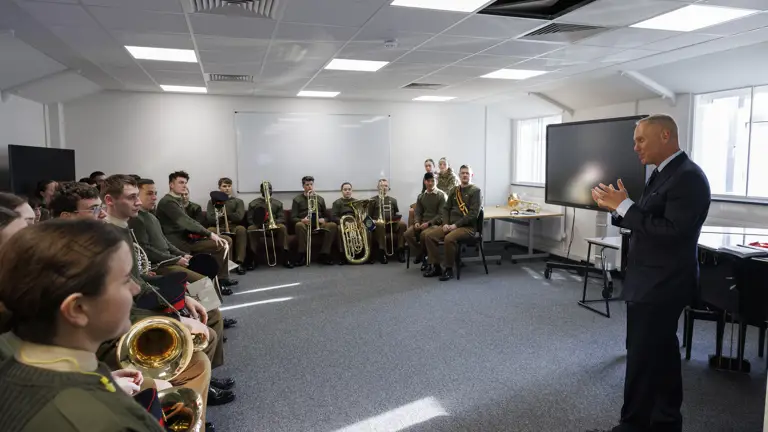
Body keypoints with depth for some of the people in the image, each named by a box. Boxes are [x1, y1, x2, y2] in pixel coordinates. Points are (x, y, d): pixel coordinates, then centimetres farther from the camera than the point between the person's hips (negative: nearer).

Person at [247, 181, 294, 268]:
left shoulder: (278, 203, 16)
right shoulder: (253, 204, 13)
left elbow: (282, 218, 8)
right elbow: (250, 219, 6)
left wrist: (273, 221, -16)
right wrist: (259, 223, -15)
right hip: (258, 227, 0)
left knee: (282, 227, -32)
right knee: (251, 228, -34)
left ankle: (286, 257, -36)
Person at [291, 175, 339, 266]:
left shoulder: (320, 199, 20)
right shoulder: (297, 199, 11)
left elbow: (326, 216, 20)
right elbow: (293, 218, 3)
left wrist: (323, 220, -5)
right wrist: (302, 220, -19)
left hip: (318, 225, 2)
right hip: (304, 224, -2)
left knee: (333, 225, -28)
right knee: (299, 225, -39)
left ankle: (324, 255, -26)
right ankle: (302, 255, -32)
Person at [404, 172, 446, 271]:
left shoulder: (441, 195, -3)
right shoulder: (421, 197, 15)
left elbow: (441, 215, -9)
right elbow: (417, 212, 13)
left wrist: (428, 223, -20)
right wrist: (417, 222, -10)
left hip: (436, 223, -5)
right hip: (422, 222, 5)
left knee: (424, 234, -35)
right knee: (407, 234, -21)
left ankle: (422, 254, -7)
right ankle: (421, 256, -7)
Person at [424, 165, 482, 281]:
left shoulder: (476, 191, -4)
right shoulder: (454, 190, 15)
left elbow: (473, 214, -14)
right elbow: (446, 208, 15)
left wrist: (456, 225, -18)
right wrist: (445, 223, -3)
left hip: (467, 227, -6)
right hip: (451, 225, 7)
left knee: (449, 238, -33)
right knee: (429, 235, -11)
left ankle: (448, 269, -17)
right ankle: (435, 266, -3)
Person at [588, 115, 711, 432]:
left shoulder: (688, 177, -18)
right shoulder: (663, 174, 12)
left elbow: (671, 232, -26)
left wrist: (625, 205, -22)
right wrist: (617, 208, -1)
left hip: (661, 285, -10)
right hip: (653, 282, 10)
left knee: (642, 358, -2)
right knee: (660, 354, 19)